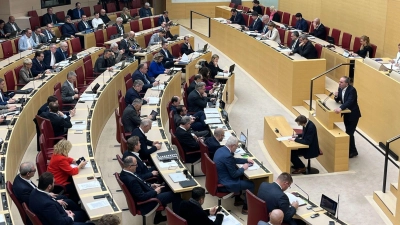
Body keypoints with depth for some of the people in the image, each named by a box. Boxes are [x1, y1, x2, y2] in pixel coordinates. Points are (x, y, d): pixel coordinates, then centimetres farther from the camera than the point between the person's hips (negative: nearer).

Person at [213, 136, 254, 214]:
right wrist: (243, 168, -5)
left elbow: (234, 160, 18)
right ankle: (246, 208, 15)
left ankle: (237, 200, 40)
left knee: (241, 177, 31)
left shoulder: (221, 149, 1)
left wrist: (246, 160, 14)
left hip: (219, 177, 10)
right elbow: (234, 174, -22)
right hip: (226, 183, -10)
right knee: (250, 185, 3)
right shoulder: (227, 156, -29)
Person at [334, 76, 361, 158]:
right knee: (348, 132, 16)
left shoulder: (352, 90, -25)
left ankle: (353, 151, 8)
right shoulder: (340, 88, -1)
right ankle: (349, 149, 30)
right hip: (346, 113, 8)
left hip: (353, 114, -8)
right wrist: (336, 96, -16)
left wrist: (340, 108, -51)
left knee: (350, 133, -5)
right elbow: (337, 100, 8)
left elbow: (349, 102, -37)